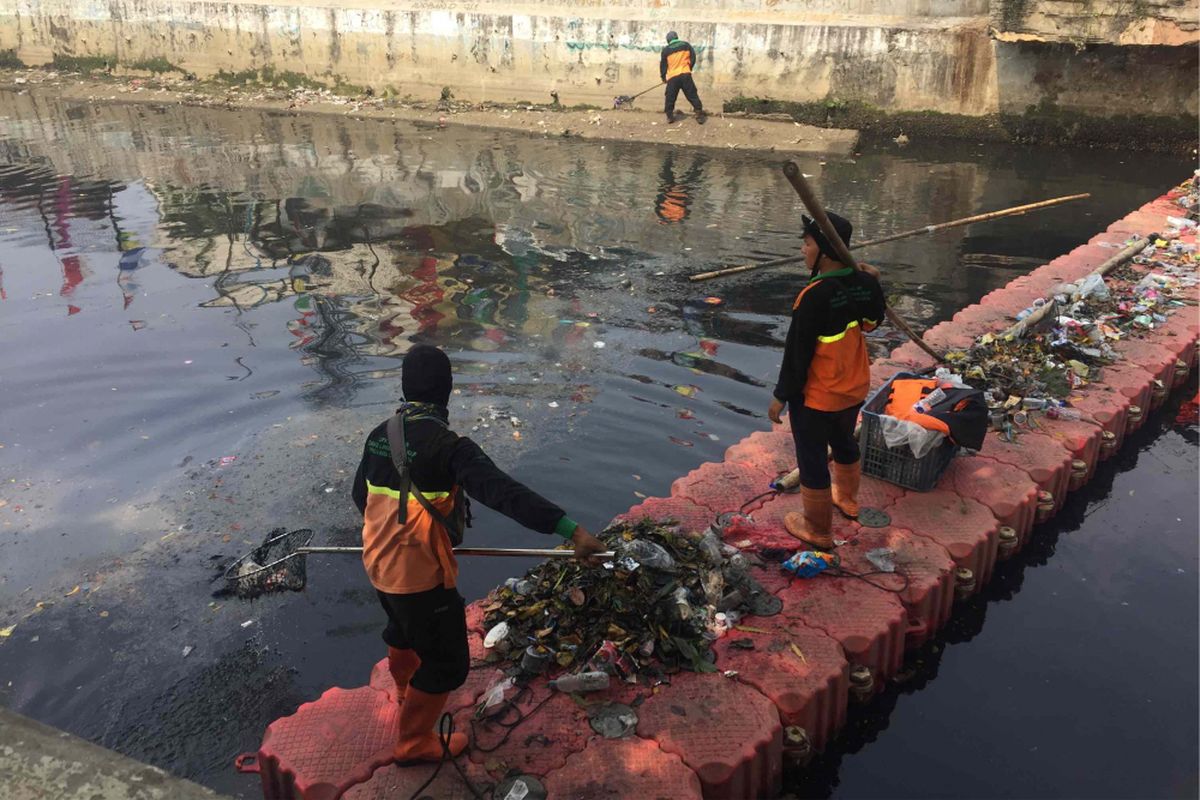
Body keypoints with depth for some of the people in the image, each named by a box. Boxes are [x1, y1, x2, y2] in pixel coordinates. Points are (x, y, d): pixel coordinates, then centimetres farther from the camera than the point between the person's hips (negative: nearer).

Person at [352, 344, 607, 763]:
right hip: (422, 575, -8)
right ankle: (415, 742, 30)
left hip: (378, 565, 8)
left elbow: (361, 495, 13)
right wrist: (572, 530, -42)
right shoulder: (448, 446, -25)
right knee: (446, 663, 14)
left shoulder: (379, 436, -2)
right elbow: (506, 493, -36)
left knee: (403, 632, 35)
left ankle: (407, 696, 61)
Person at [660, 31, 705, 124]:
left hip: (672, 77, -1)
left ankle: (670, 116, 14)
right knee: (693, 96, 5)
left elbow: (663, 65, 10)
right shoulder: (686, 45, 7)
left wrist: (663, 77, 23)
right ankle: (700, 115, 1)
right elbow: (693, 58, 10)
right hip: (685, 75, 1)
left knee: (670, 98, 14)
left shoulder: (666, 50, 4)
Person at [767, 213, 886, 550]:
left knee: (813, 460, 10)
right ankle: (847, 498, 53)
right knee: (844, 443, 30)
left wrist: (781, 396, -13)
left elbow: (797, 352, -23)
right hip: (854, 389, 8)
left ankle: (818, 530, 25)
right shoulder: (865, 283, -8)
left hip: (815, 397, -8)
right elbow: (874, 320, 11)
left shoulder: (814, 297, -30)